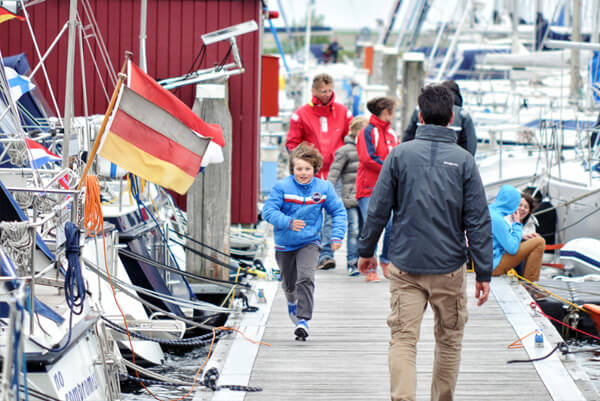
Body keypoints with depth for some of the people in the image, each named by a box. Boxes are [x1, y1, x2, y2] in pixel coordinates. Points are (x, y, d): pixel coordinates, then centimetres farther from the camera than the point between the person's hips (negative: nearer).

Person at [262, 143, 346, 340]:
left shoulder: (324, 188, -7)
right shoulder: (282, 187, -14)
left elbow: (339, 212, 3)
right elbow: (268, 210, -17)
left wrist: (337, 235, -8)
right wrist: (288, 222, -33)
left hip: (309, 243, -1)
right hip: (285, 244, 1)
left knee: (305, 278, -22)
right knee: (289, 283, 18)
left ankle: (303, 320, -21)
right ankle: (292, 302, 53)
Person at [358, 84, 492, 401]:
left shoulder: (400, 154, -3)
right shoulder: (463, 160, -3)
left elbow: (378, 209, -1)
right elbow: (478, 220, -4)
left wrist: (366, 250, 13)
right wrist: (483, 273, 0)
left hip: (405, 267, 0)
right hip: (450, 266, 0)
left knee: (403, 339, 0)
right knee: (449, 339, 16)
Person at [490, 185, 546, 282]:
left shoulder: (490, 210, 8)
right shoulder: (497, 219, -22)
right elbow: (512, 249, -20)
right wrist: (517, 224, -9)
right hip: (495, 265, -10)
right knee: (539, 242, -12)